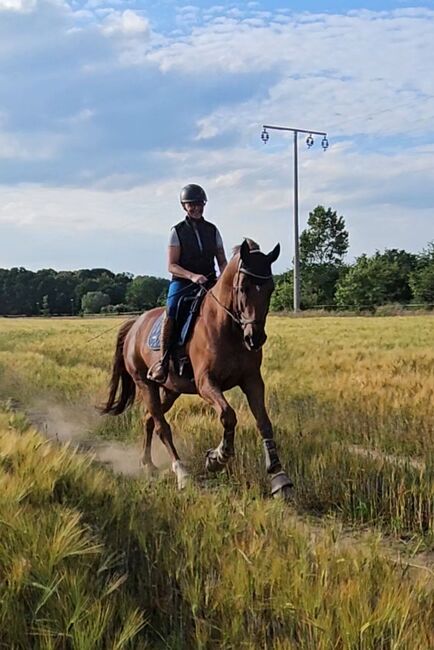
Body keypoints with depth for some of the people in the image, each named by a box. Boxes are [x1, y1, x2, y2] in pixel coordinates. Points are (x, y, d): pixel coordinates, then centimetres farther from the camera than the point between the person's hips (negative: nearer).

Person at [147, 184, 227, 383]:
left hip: (209, 282, 4)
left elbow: (222, 261, 14)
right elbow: (172, 266, -5)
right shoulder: (177, 231, 2)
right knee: (171, 314, -26)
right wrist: (192, 276, -22)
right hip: (182, 282, -3)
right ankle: (163, 360, -19)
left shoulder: (212, 230, 12)